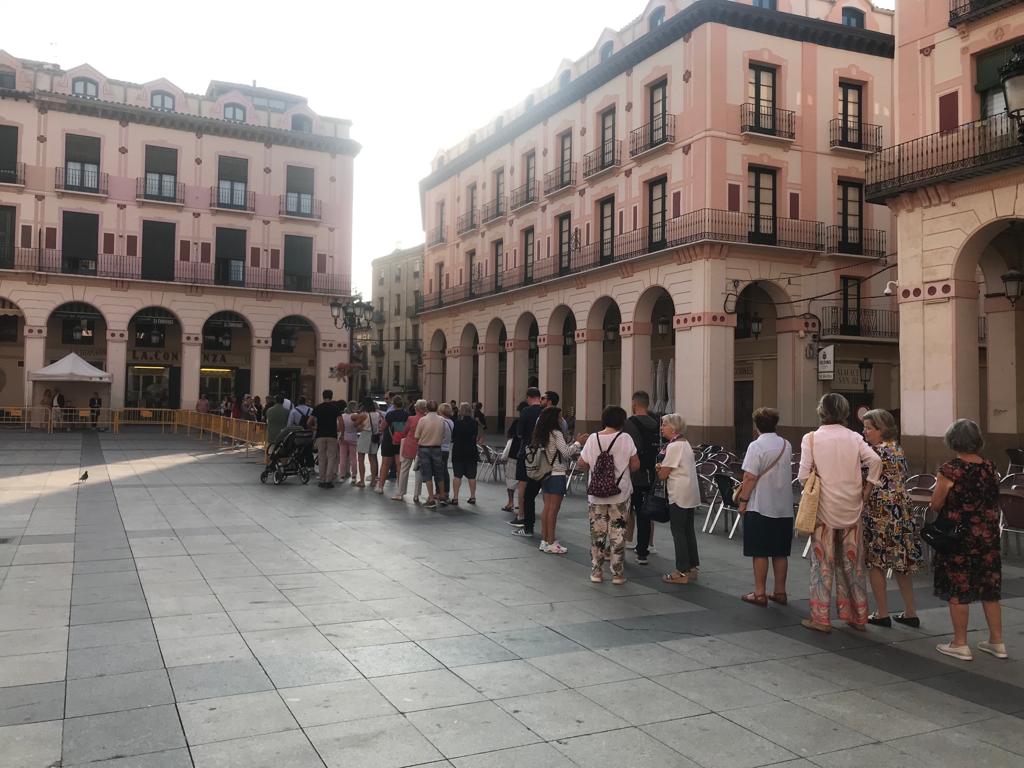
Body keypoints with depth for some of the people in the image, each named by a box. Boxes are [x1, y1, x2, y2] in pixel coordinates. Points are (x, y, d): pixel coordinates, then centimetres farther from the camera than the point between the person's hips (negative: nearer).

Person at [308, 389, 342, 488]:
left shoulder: (318, 408, 6)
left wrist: (313, 428, 21)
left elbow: (309, 422, 2)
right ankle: (328, 480, -4)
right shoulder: (335, 407, 2)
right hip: (332, 435, -2)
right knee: (332, 458, 3)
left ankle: (322, 481, 9)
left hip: (320, 435, 2)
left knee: (322, 458, 9)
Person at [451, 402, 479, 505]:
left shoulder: (457, 423, -12)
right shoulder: (475, 423, -4)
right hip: (471, 451, 3)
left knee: (457, 475, 3)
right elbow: (476, 435, 7)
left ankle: (455, 497, 1)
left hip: (458, 451, -3)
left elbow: (452, 437, -6)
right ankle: (473, 496, 15)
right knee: (471, 475, 11)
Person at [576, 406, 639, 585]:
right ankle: (617, 573, 12)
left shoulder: (593, 438, -4)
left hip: (596, 494, 2)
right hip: (620, 493, -1)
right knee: (617, 533, 7)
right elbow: (635, 465, -6)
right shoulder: (625, 439, -8)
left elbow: (581, 464, 0)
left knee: (597, 533, 11)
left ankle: (596, 571, 17)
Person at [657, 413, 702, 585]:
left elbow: (662, 475, -15)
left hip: (679, 495, -9)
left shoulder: (674, 446, -15)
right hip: (691, 494, 9)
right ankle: (693, 567, 21)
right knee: (688, 530, 15)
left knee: (678, 532, -4)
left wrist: (658, 468, 6)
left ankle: (682, 572, -1)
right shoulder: (685, 443, 15)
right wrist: (662, 468, -3)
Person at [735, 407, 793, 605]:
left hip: (760, 507, -6)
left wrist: (743, 500, -7)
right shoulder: (787, 445, 8)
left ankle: (760, 593, 6)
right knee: (780, 553, 12)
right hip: (784, 507, 6)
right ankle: (780, 592, 18)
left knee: (760, 553, 1)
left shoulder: (756, 446, -12)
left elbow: (750, 478, -16)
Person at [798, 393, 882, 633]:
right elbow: (875, 460, -11)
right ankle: (857, 616, 21)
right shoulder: (854, 437, 1)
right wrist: (866, 488, -1)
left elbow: (803, 475, -10)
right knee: (852, 561, 13)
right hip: (852, 508, 3)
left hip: (824, 507, -3)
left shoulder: (811, 438, -7)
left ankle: (820, 617, 8)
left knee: (823, 561, 5)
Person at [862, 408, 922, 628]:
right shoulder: (898, 449, 11)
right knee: (901, 562, 14)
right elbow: (901, 477, 17)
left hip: (880, 511, -8)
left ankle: (882, 614, 6)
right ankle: (910, 612, 19)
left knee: (876, 562, 2)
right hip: (902, 509, 8)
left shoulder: (877, 451, -14)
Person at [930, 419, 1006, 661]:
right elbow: (993, 502, 13)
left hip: (958, 537, -5)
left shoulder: (950, 470, -16)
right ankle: (997, 642, 23)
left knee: (958, 590, 4)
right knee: (989, 589, 14)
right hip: (988, 537, 6)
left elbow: (936, 505, -10)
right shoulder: (990, 468, 2)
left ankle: (960, 644, 11)